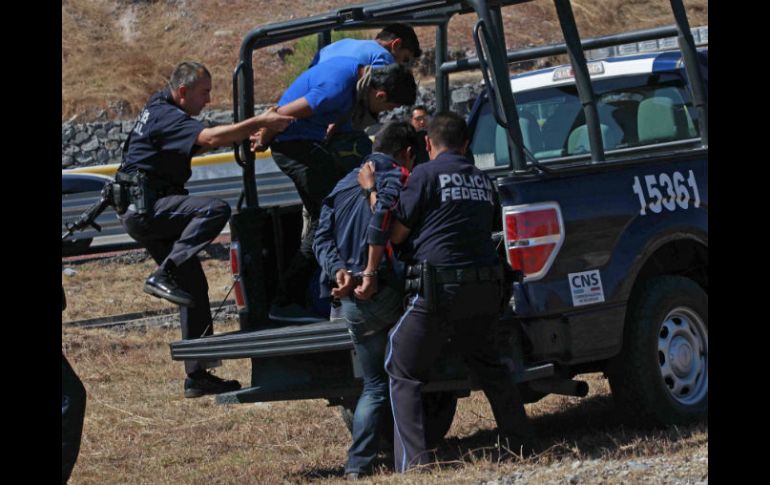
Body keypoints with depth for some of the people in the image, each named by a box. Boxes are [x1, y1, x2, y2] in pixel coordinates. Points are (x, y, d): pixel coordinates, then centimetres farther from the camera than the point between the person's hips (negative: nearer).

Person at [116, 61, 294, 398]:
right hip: (145, 206, -10)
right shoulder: (167, 117, -14)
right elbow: (210, 138, -30)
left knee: (193, 285, 7)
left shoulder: (161, 110, 18)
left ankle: (198, 376, 8)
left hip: (146, 210, 10)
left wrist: (248, 134, 19)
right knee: (216, 209, -30)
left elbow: (196, 145, 31)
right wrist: (260, 122, -30)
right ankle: (164, 276, -31)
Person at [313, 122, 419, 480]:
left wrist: (338, 270, -5)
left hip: (351, 304, 6)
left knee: (374, 385, 14)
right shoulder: (398, 177, 1)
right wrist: (373, 270, -19)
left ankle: (357, 465, 4)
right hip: (386, 290, -6)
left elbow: (322, 239, 10)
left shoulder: (343, 186, 22)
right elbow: (383, 216, -21)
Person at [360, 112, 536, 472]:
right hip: (484, 287, 6)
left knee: (404, 371, 2)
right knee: (488, 365, 24)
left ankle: (413, 463, -9)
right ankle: (521, 444, 27)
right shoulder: (482, 180, 16)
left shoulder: (426, 174, -3)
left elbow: (396, 233, -2)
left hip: (439, 288, -6)